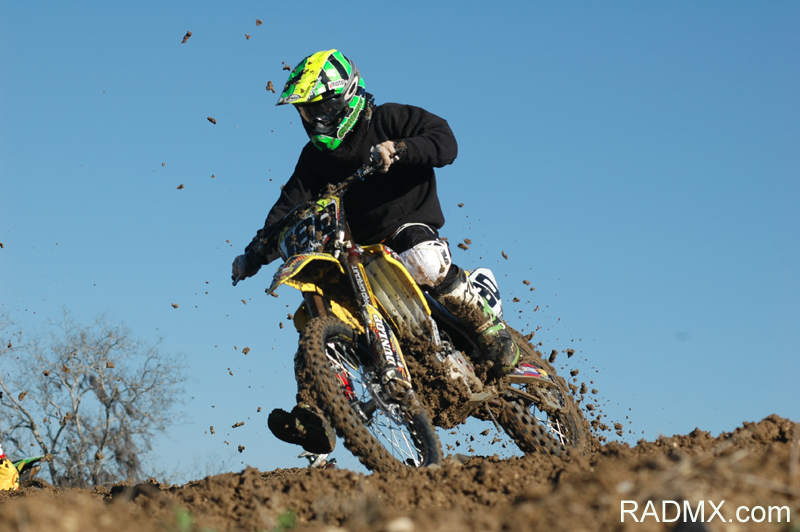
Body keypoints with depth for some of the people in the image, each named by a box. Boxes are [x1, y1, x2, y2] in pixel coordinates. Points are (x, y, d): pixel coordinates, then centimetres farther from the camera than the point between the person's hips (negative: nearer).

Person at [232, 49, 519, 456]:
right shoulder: (316, 156, 16)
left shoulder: (389, 120, -1)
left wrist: (397, 149, -29)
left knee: (423, 261, -39)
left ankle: (491, 330, -21)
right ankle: (317, 418, -12)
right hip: (356, 248, 6)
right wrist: (255, 253, 6)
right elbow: (289, 206, 16)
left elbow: (445, 142, -13)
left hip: (411, 225, -6)